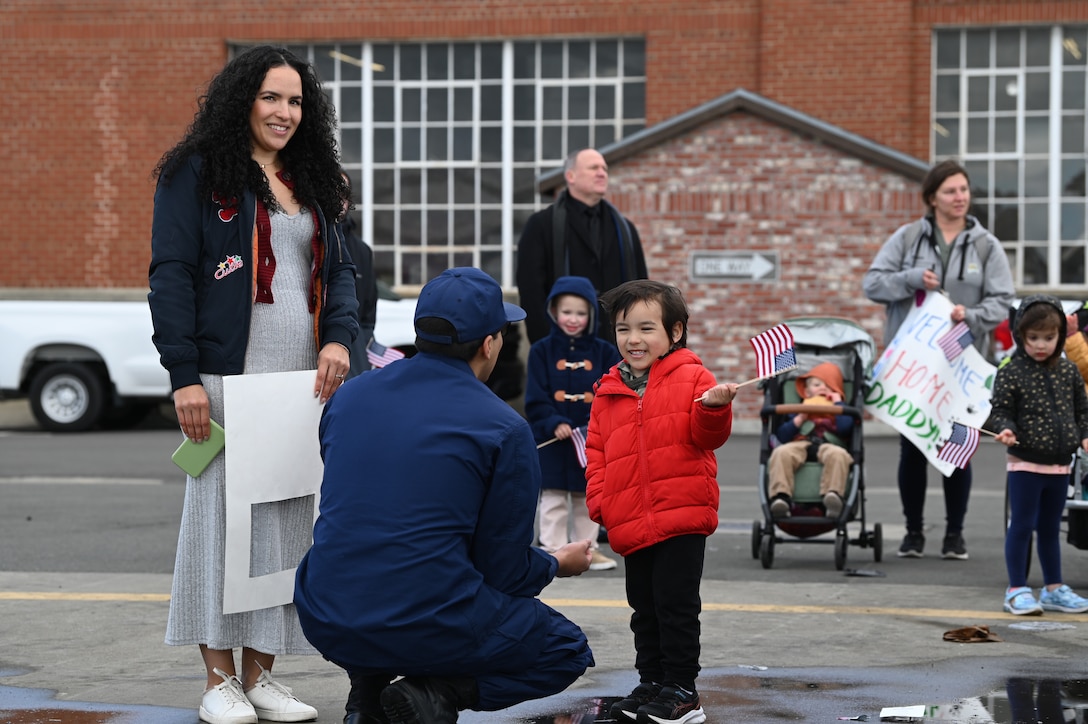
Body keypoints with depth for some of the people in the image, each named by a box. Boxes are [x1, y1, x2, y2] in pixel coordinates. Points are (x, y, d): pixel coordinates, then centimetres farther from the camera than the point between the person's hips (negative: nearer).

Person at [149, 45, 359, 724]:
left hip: (303, 382, 6)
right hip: (227, 380, -6)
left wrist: (340, 337, -1)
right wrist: (184, 375, -14)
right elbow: (170, 274, -5)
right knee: (220, 514, -5)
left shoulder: (310, 183, 19)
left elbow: (338, 269, 20)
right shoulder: (197, 173, 1)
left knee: (289, 521, 5)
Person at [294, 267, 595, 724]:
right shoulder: (504, 429, -7)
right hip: (428, 629, -5)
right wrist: (559, 564, 22)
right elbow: (505, 571, -2)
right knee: (568, 652, 18)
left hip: (327, 625, 5)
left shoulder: (348, 395, 7)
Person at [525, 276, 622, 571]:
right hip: (551, 439, -2)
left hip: (593, 440, 2)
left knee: (588, 497, 12)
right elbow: (536, 399, -5)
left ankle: (588, 548, 22)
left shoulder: (604, 352, 3)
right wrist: (554, 423, -18)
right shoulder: (542, 351, -1)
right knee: (553, 498, 2)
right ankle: (552, 549, 8)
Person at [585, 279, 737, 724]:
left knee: (676, 604, -4)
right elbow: (596, 452, 15)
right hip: (631, 524, 5)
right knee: (645, 608, 14)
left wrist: (714, 408, -27)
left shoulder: (692, 377, -1)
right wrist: (600, 500, 3)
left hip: (683, 518, -5)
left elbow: (707, 436, -7)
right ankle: (652, 683, 25)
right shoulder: (608, 391, 11)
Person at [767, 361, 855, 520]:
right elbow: (782, 436, 16)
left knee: (838, 454, -39)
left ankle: (833, 494, -56)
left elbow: (845, 427, 2)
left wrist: (838, 403, 14)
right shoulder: (798, 411, 31)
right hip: (799, 445, 1)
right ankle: (780, 496, -48)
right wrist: (799, 419, 5)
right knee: (781, 453, -34)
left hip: (829, 446, -1)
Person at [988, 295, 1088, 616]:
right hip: (1025, 463, -5)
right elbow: (1000, 410, -9)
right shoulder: (1010, 373, -9)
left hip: (1060, 465, 5)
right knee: (1022, 526, -1)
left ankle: (1054, 589, 24)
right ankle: (1017, 590, 6)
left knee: (1050, 528, 15)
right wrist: (1005, 430, -28)